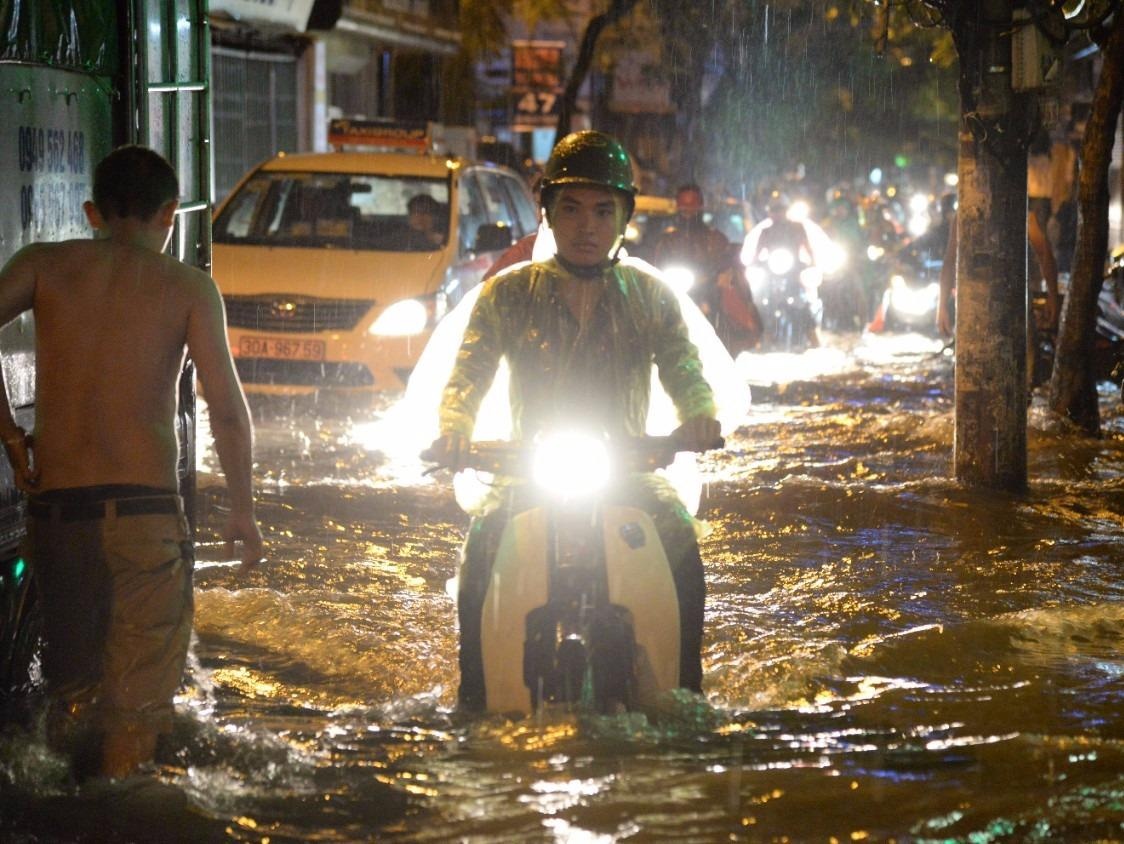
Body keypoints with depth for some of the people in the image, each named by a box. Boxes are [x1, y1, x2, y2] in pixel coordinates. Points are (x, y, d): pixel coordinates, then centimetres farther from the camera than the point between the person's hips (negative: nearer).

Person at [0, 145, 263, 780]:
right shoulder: (188, 287, 2)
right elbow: (228, 410, -2)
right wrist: (243, 511, 10)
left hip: (54, 507, 3)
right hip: (145, 507, -3)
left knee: (71, 683, 17)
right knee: (141, 692, -1)